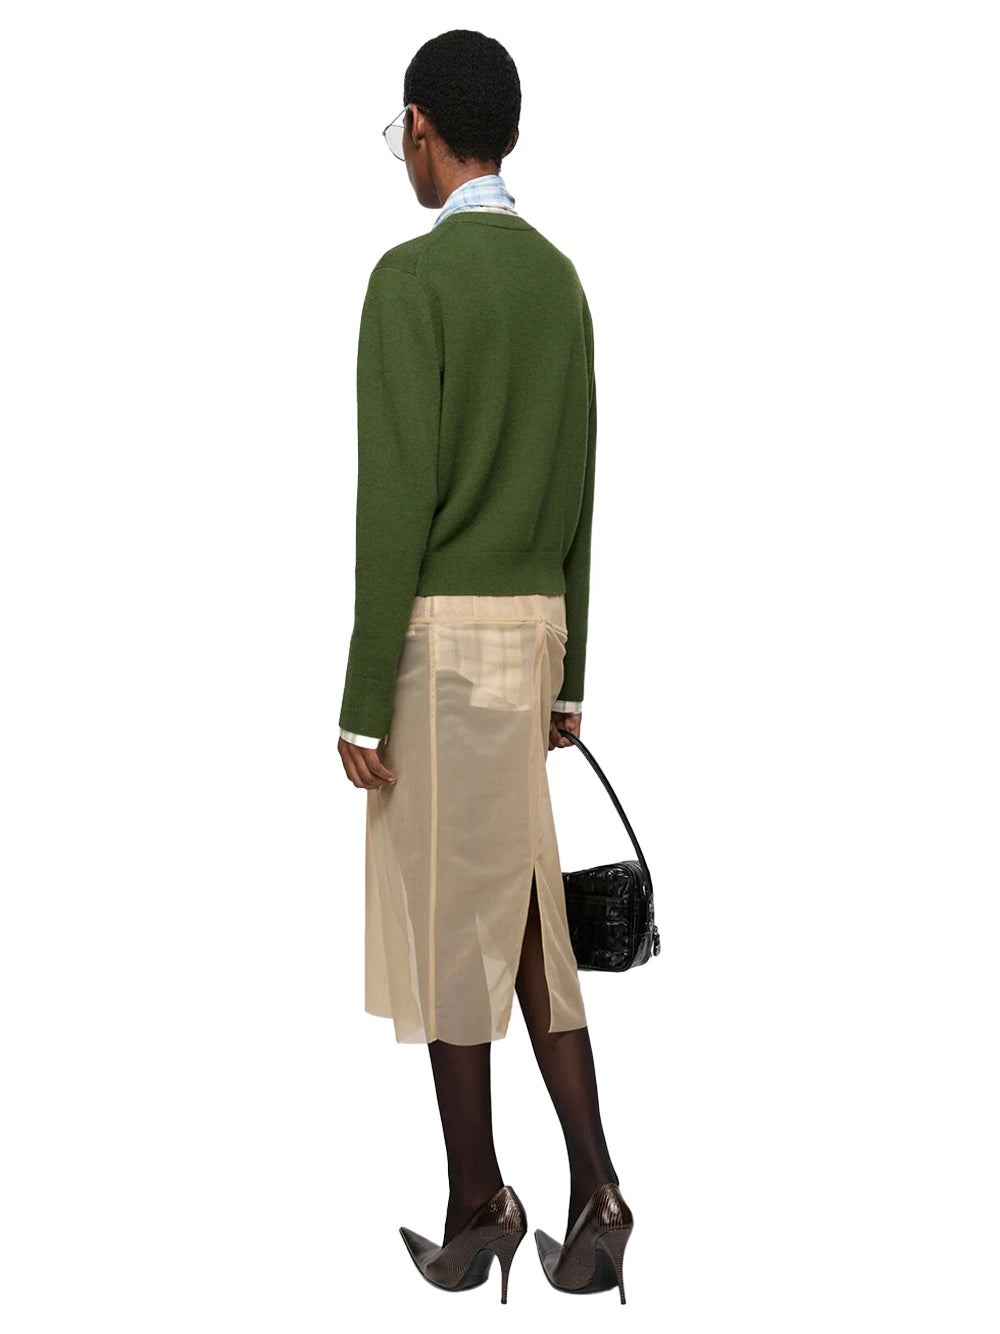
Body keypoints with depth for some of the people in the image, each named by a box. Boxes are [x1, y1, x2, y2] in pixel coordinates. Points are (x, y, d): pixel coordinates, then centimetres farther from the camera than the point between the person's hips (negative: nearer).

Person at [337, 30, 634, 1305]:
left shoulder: (414, 275, -12)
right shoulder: (559, 277, 10)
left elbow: (396, 499, -16)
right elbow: (578, 492, 13)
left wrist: (363, 701, -11)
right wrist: (569, 671, 19)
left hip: (443, 629, -7)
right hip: (535, 623, 7)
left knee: (450, 923, 2)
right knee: (521, 909, 11)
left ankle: (478, 1211, 13)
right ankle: (590, 1189, 8)